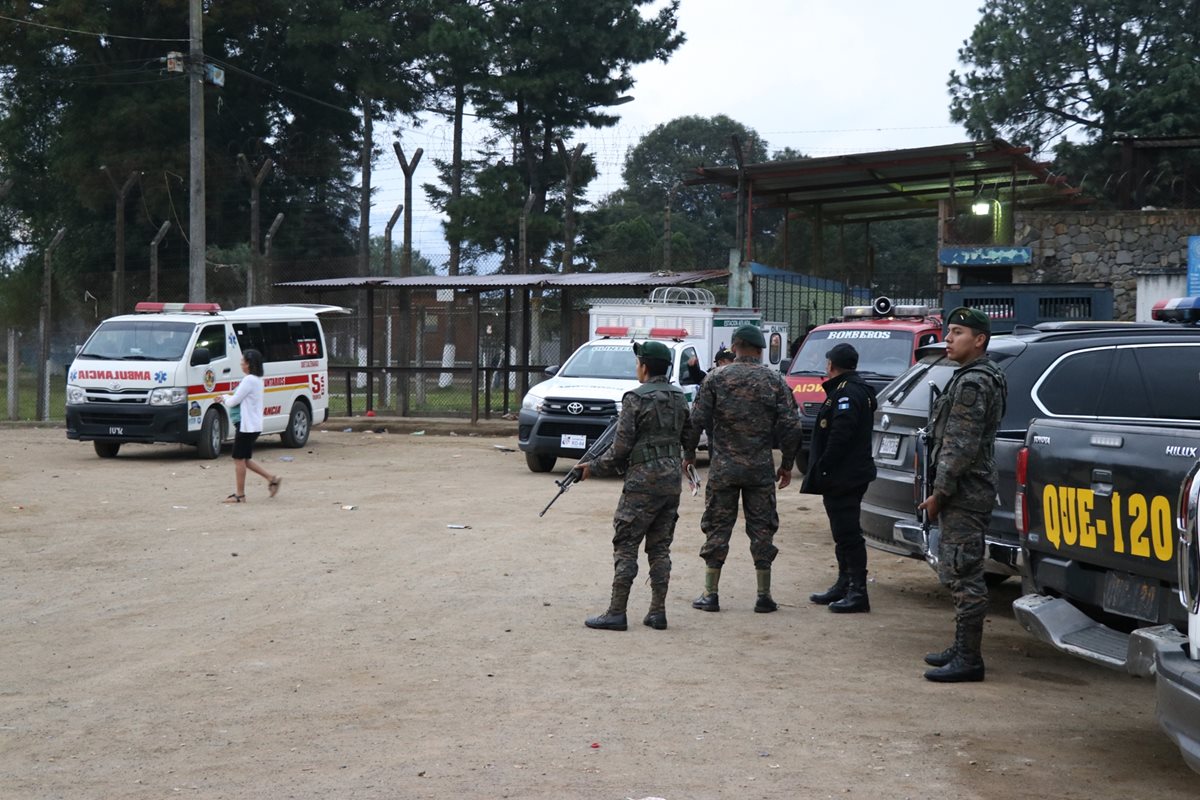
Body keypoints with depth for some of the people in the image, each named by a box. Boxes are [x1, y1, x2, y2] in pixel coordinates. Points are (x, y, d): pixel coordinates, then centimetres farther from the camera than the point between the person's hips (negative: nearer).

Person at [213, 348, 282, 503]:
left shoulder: (249, 380, -18)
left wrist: (224, 398, 5)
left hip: (247, 425, -10)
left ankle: (240, 495, 3)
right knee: (244, 459, 16)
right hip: (254, 425, 10)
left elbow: (233, 402, -15)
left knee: (239, 459, -2)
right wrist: (224, 398, 11)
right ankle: (272, 479, 14)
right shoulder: (258, 380, 14)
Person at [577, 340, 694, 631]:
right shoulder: (679, 397, 9)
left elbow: (621, 448, -12)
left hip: (643, 479, -7)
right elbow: (686, 436, 16)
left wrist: (593, 468, 0)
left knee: (625, 546, -1)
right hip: (673, 477, 7)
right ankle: (658, 611, 10)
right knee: (660, 547, 11)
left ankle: (616, 612, -2)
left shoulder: (636, 399, -11)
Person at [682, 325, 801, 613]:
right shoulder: (775, 380, 1)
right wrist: (787, 464, 9)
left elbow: (697, 420, -5)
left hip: (723, 468, -1)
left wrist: (689, 453, 9)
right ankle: (764, 596, 10)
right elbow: (790, 426, -1)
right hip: (761, 469, 1)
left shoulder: (717, 378, -2)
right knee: (762, 528, 8)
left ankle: (710, 594, 8)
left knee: (717, 527, 6)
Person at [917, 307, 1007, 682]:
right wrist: (942, 491, 21)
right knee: (957, 573, 17)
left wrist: (939, 493, -16)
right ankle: (963, 648, 26)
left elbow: (961, 446, -21)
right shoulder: (981, 377, 19)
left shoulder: (972, 383, -16)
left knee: (963, 575, -9)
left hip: (964, 495, -11)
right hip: (967, 493, 11)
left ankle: (969, 659, -6)